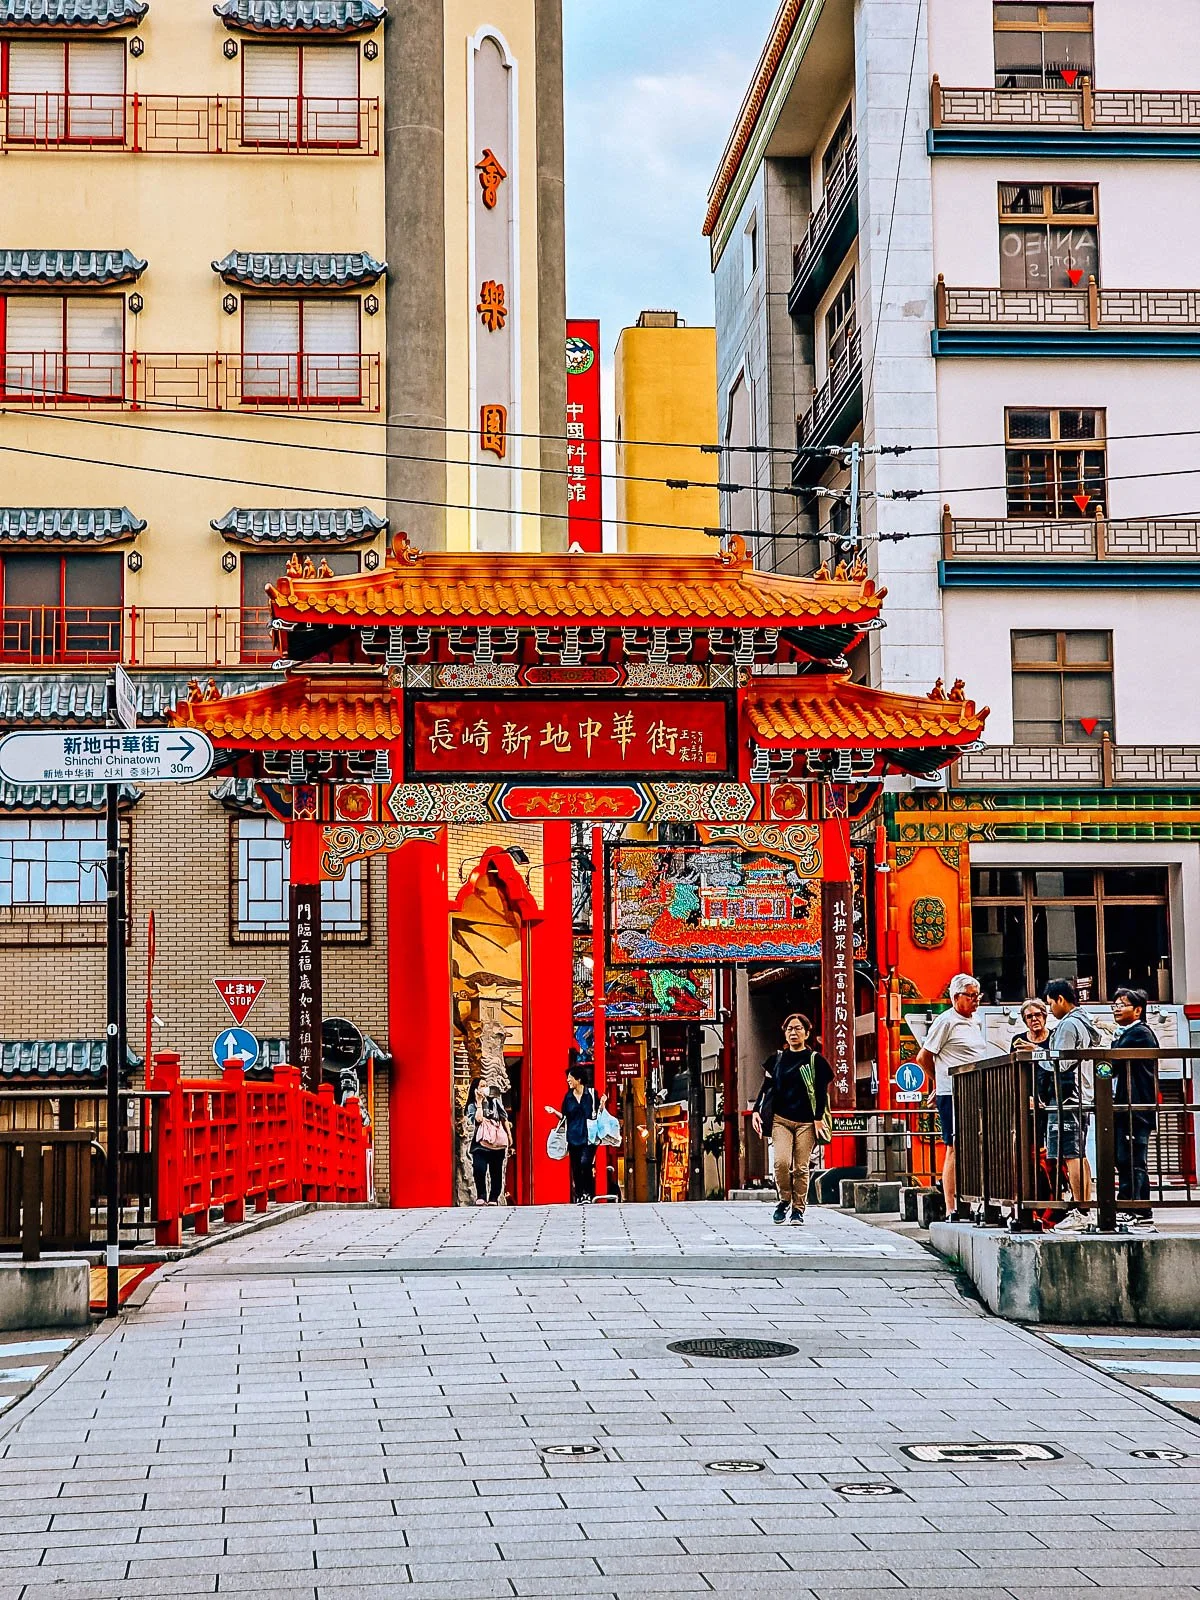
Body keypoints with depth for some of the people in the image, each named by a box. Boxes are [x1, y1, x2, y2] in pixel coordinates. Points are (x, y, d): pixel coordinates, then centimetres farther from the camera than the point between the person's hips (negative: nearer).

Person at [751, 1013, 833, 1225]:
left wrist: (818, 1119, -8)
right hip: (780, 1119, 2)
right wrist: (756, 1111, 4)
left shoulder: (815, 1060, 4)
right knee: (781, 1162, -14)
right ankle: (784, 1200, 6)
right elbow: (767, 1087, 14)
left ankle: (798, 1209, 8)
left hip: (806, 1122, -2)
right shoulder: (777, 1059, 12)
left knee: (801, 1167, -3)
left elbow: (821, 1092, 0)